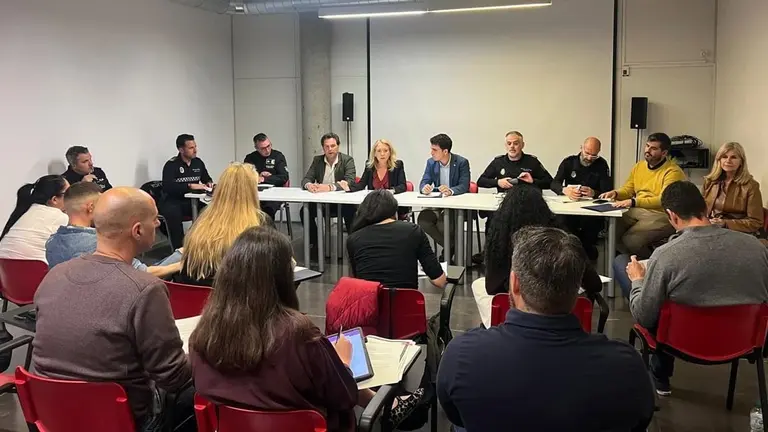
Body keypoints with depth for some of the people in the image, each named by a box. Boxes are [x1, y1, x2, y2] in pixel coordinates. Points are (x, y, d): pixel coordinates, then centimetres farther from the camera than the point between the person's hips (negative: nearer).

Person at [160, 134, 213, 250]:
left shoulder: (198, 162, 9)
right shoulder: (171, 165, -9)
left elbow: (207, 179, 24)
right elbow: (167, 187, -24)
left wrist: (209, 183, 0)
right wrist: (190, 186, -28)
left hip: (191, 201, 5)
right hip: (173, 202, -5)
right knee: (173, 213, -38)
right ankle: (179, 248, -31)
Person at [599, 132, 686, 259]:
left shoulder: (673, 172, -11)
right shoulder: (639, 166, 13)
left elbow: (663, 200, -22)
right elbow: (628, 189, 21)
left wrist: (633, 202, -31)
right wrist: (615, 193, -3)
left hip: (661, 215, -7)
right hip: (636, 211, 7)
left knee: (631, 240, -28)